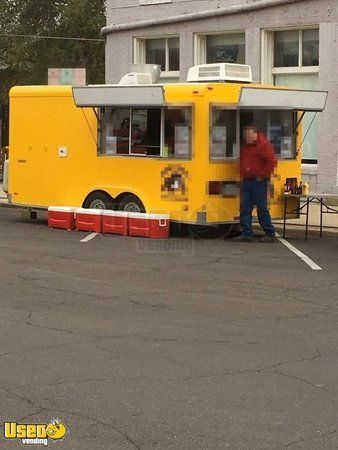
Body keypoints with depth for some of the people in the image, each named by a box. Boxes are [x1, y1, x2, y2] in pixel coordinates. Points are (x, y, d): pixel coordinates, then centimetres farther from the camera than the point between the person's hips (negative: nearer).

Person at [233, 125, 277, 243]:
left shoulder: (263, 144, -9)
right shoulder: (244, 145, 15)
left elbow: (272, 162, -14)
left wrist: (262, 175, -12)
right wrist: (242, 174, 15)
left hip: (259, 181, -8)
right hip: (246, 180, 8)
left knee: (262, 208, -3)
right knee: (245, 208, 3)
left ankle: (270, 234, 6)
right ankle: (247, 234, 6)